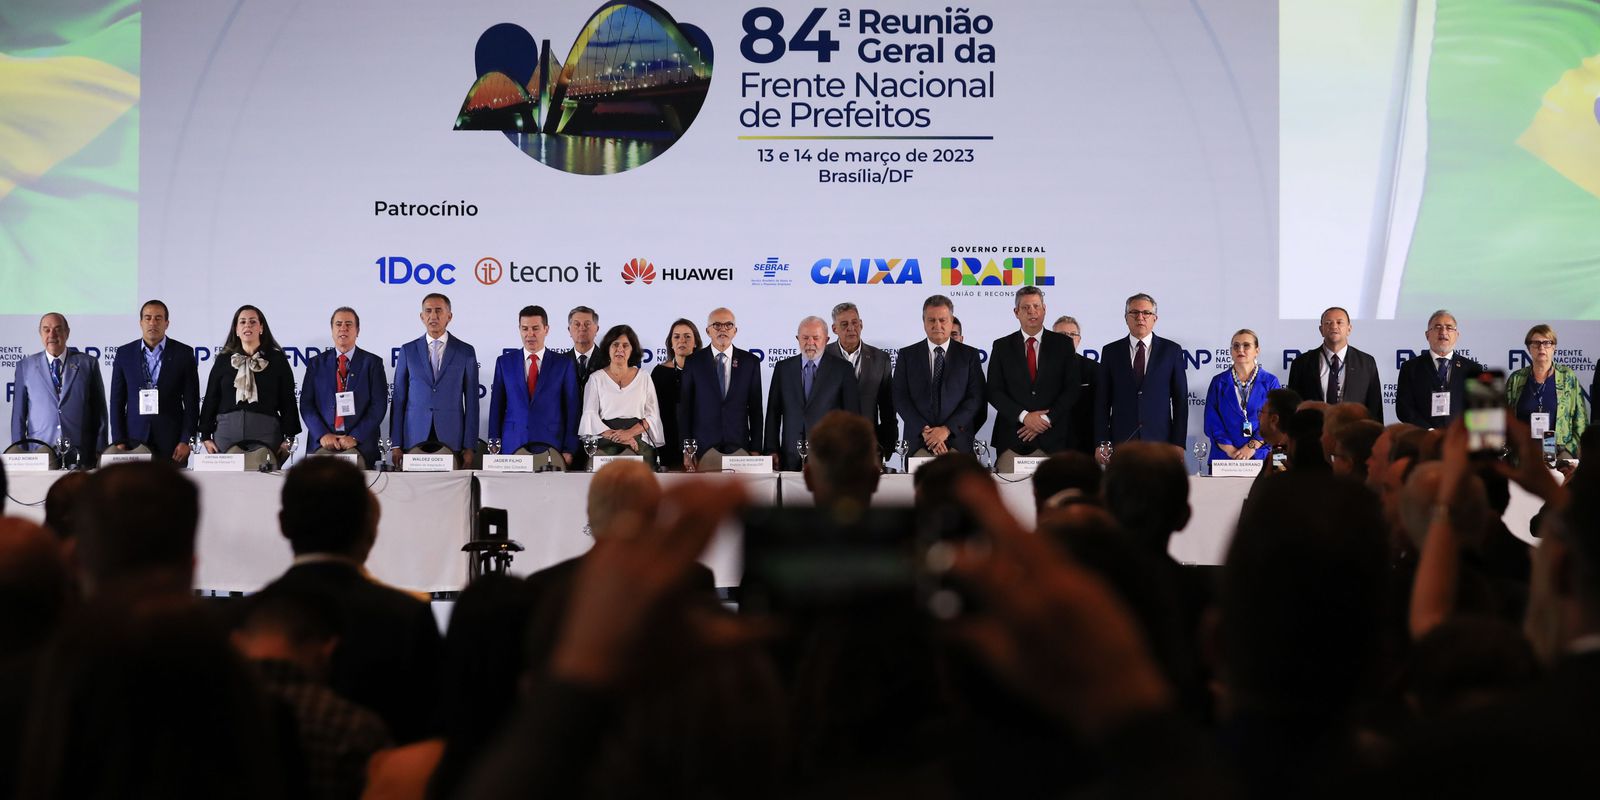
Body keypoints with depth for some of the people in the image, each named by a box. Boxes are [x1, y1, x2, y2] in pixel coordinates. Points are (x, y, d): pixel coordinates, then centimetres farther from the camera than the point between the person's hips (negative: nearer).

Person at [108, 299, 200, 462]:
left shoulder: (183, 353, 4)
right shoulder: (124, 354, 9)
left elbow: (191, 401, 2)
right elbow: (117, 401, 9)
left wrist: (186, 441, -5)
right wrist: (118, 441, 1)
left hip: (171, 441, -1)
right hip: (135, 440, 1)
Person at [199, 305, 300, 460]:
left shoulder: (277, 359, 7)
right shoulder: (223, 360, 12)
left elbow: (288, 401, 5)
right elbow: (210, 399, 13)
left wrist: (287, 438, -2)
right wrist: (206, 436, 7)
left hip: (265, 434, -2)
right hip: (227, 433, 2)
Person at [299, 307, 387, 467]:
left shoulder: (372, 362, 7)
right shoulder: (316, 363, 14)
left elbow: (379, 405, 0)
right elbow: (306, 404, 7)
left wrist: (355, 437, -10)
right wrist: (323, 435, -8)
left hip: (360, 444, -1)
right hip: (322, 443, 1)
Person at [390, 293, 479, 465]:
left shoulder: (466, 352, 5)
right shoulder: (408, 350, 8)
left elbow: (471, 402, 4)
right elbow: (398, 399, 7)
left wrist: (469, 447, -1)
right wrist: (396, 444, 1)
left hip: (452, 439, -1)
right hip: (415, 438, 1)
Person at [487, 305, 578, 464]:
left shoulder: (564, 364, 4)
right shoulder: (504, 362, 9)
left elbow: (573, 409, 3)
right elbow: (496, 408, 9)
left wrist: (569, 450, -3)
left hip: (551, 447, -1)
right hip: (512, 446, 1)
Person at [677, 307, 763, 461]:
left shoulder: (750, 361, 6)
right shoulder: (693, 362, 3)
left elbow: (755, 408, 7)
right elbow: (684, 407, 3)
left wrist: (756, 449, 3)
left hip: (739, 447, 1)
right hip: (702, 447, -1)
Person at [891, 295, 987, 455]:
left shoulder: (969, 355, 6)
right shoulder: (907, 355, 8)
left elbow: (975, 398, -1)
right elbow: (900, 398, 1)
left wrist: (947, 429, -12)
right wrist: (924, 430, -11)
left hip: (958, 443, 0)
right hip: (918, 443, 0)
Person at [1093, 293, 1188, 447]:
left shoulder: (1171, 350, 7)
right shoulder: (1110, 352, 8)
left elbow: (1180, 400, 6)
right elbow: (1102, 401, 7)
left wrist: (1178, 445, 0)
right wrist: (1102, 444, -1)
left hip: (1159, 441, 0)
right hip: (1120, 441, 0)